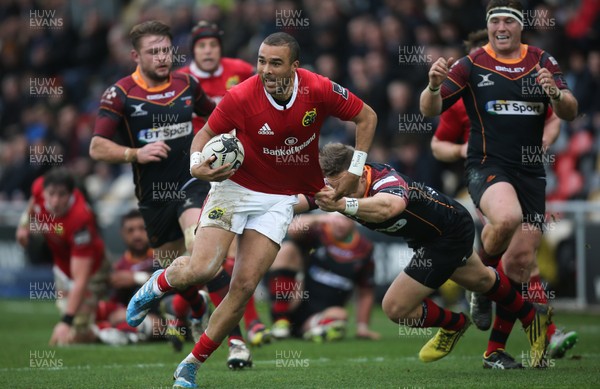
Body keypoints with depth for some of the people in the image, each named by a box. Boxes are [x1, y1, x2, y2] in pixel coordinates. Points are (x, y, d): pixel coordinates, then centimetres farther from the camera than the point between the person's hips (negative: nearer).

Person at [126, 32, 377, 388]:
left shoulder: (319, 90, -16)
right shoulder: (241, 97, -20)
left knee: (244, 286, -7)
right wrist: (197, 165, -25)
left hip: (280, 199, 2)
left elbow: (366, 117, 0)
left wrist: (354, 171, -3)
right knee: (201, 269, -21)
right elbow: (207, 133, -4)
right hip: (236, 187, -2)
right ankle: (159, 283, 17)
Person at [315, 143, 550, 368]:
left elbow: (390, 206, -69)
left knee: (395, 308, -9)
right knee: (480, 280, 32)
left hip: (451, 232, -9)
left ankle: (454, 324, 20)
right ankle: (532, 319, 58)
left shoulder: (385, 181, -45)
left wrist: (343, 204, -83)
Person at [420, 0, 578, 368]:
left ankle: (496, 349, 10)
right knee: (506, 217, -36)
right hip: (487, 167, -3)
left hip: (530, 171, 3)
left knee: (521, 261, -1)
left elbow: (570, 113, 3)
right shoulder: (471, 65, 1)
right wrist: (434, 86, -24)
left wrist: (556, 93, -19)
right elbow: (430, 110, -2)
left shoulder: (543, 62, 8)